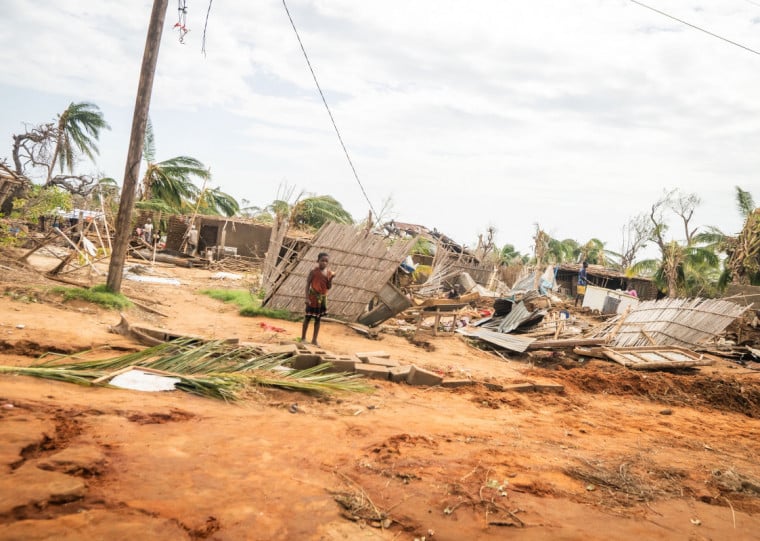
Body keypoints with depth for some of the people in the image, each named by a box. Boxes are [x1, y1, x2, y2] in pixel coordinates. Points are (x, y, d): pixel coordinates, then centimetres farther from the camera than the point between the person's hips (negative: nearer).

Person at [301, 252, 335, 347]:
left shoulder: (329, 272, 0)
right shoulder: (314, 271, -13)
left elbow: (329, 287, 2)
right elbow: (308, 284, -12)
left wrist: (331, 278, -15)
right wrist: (307, 298, -17)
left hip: (322, 298, 4)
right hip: (313, 297, -4)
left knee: (318, 319, 11)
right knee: (308, 317, 5)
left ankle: (314, 339, 21)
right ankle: (303, 338, 18)